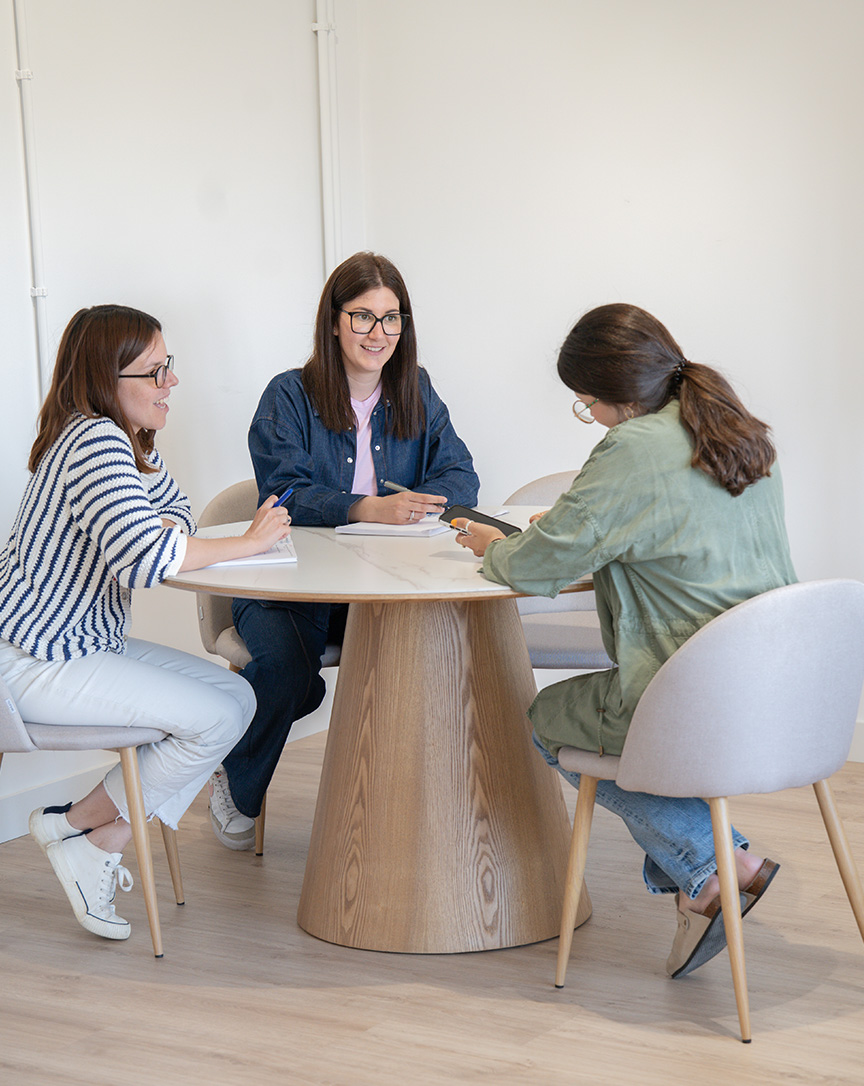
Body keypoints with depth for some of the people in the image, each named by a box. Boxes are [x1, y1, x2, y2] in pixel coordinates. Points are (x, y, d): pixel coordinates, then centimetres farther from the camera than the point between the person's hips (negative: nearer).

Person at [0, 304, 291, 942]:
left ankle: (104, 843, 7)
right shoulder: (95, 441, -23)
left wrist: (165, 530, -8)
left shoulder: (128, 440, 10)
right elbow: (145, 559, -35)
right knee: (217, 718, -13)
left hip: (87, 643, 10)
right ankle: (72, 826, 5)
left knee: (238, 697, 4)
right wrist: (249, 542, -23)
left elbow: (172, 512, 17)